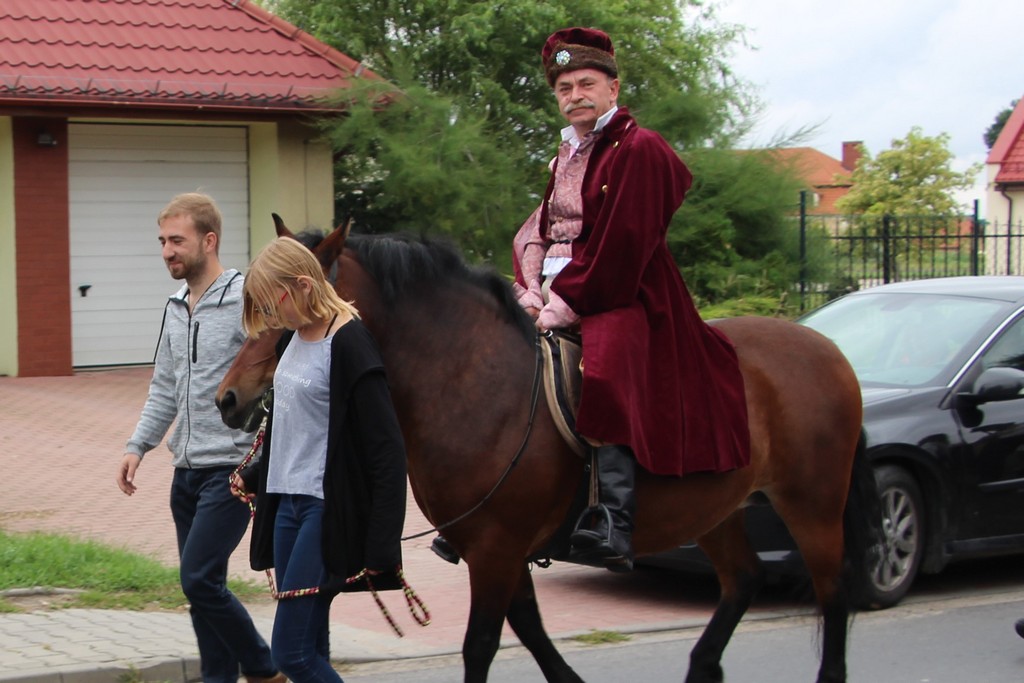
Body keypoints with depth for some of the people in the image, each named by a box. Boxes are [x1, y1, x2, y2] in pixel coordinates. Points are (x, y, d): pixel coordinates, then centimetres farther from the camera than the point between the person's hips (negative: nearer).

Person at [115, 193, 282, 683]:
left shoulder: (245, 300, -14)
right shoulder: (175, 309, 12)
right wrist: (137, 446, 10)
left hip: (231, 469, -8)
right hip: (186, 471, 8)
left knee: (199, 578, -12)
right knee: (200, 585, 11)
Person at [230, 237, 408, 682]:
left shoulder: (348, 345, -16)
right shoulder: (293, 340, 10)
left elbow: (387, 449, -18)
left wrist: (382, 545, -21)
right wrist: (253, 478, 29)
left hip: (327, 509, -9)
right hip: (287, 503, 9)